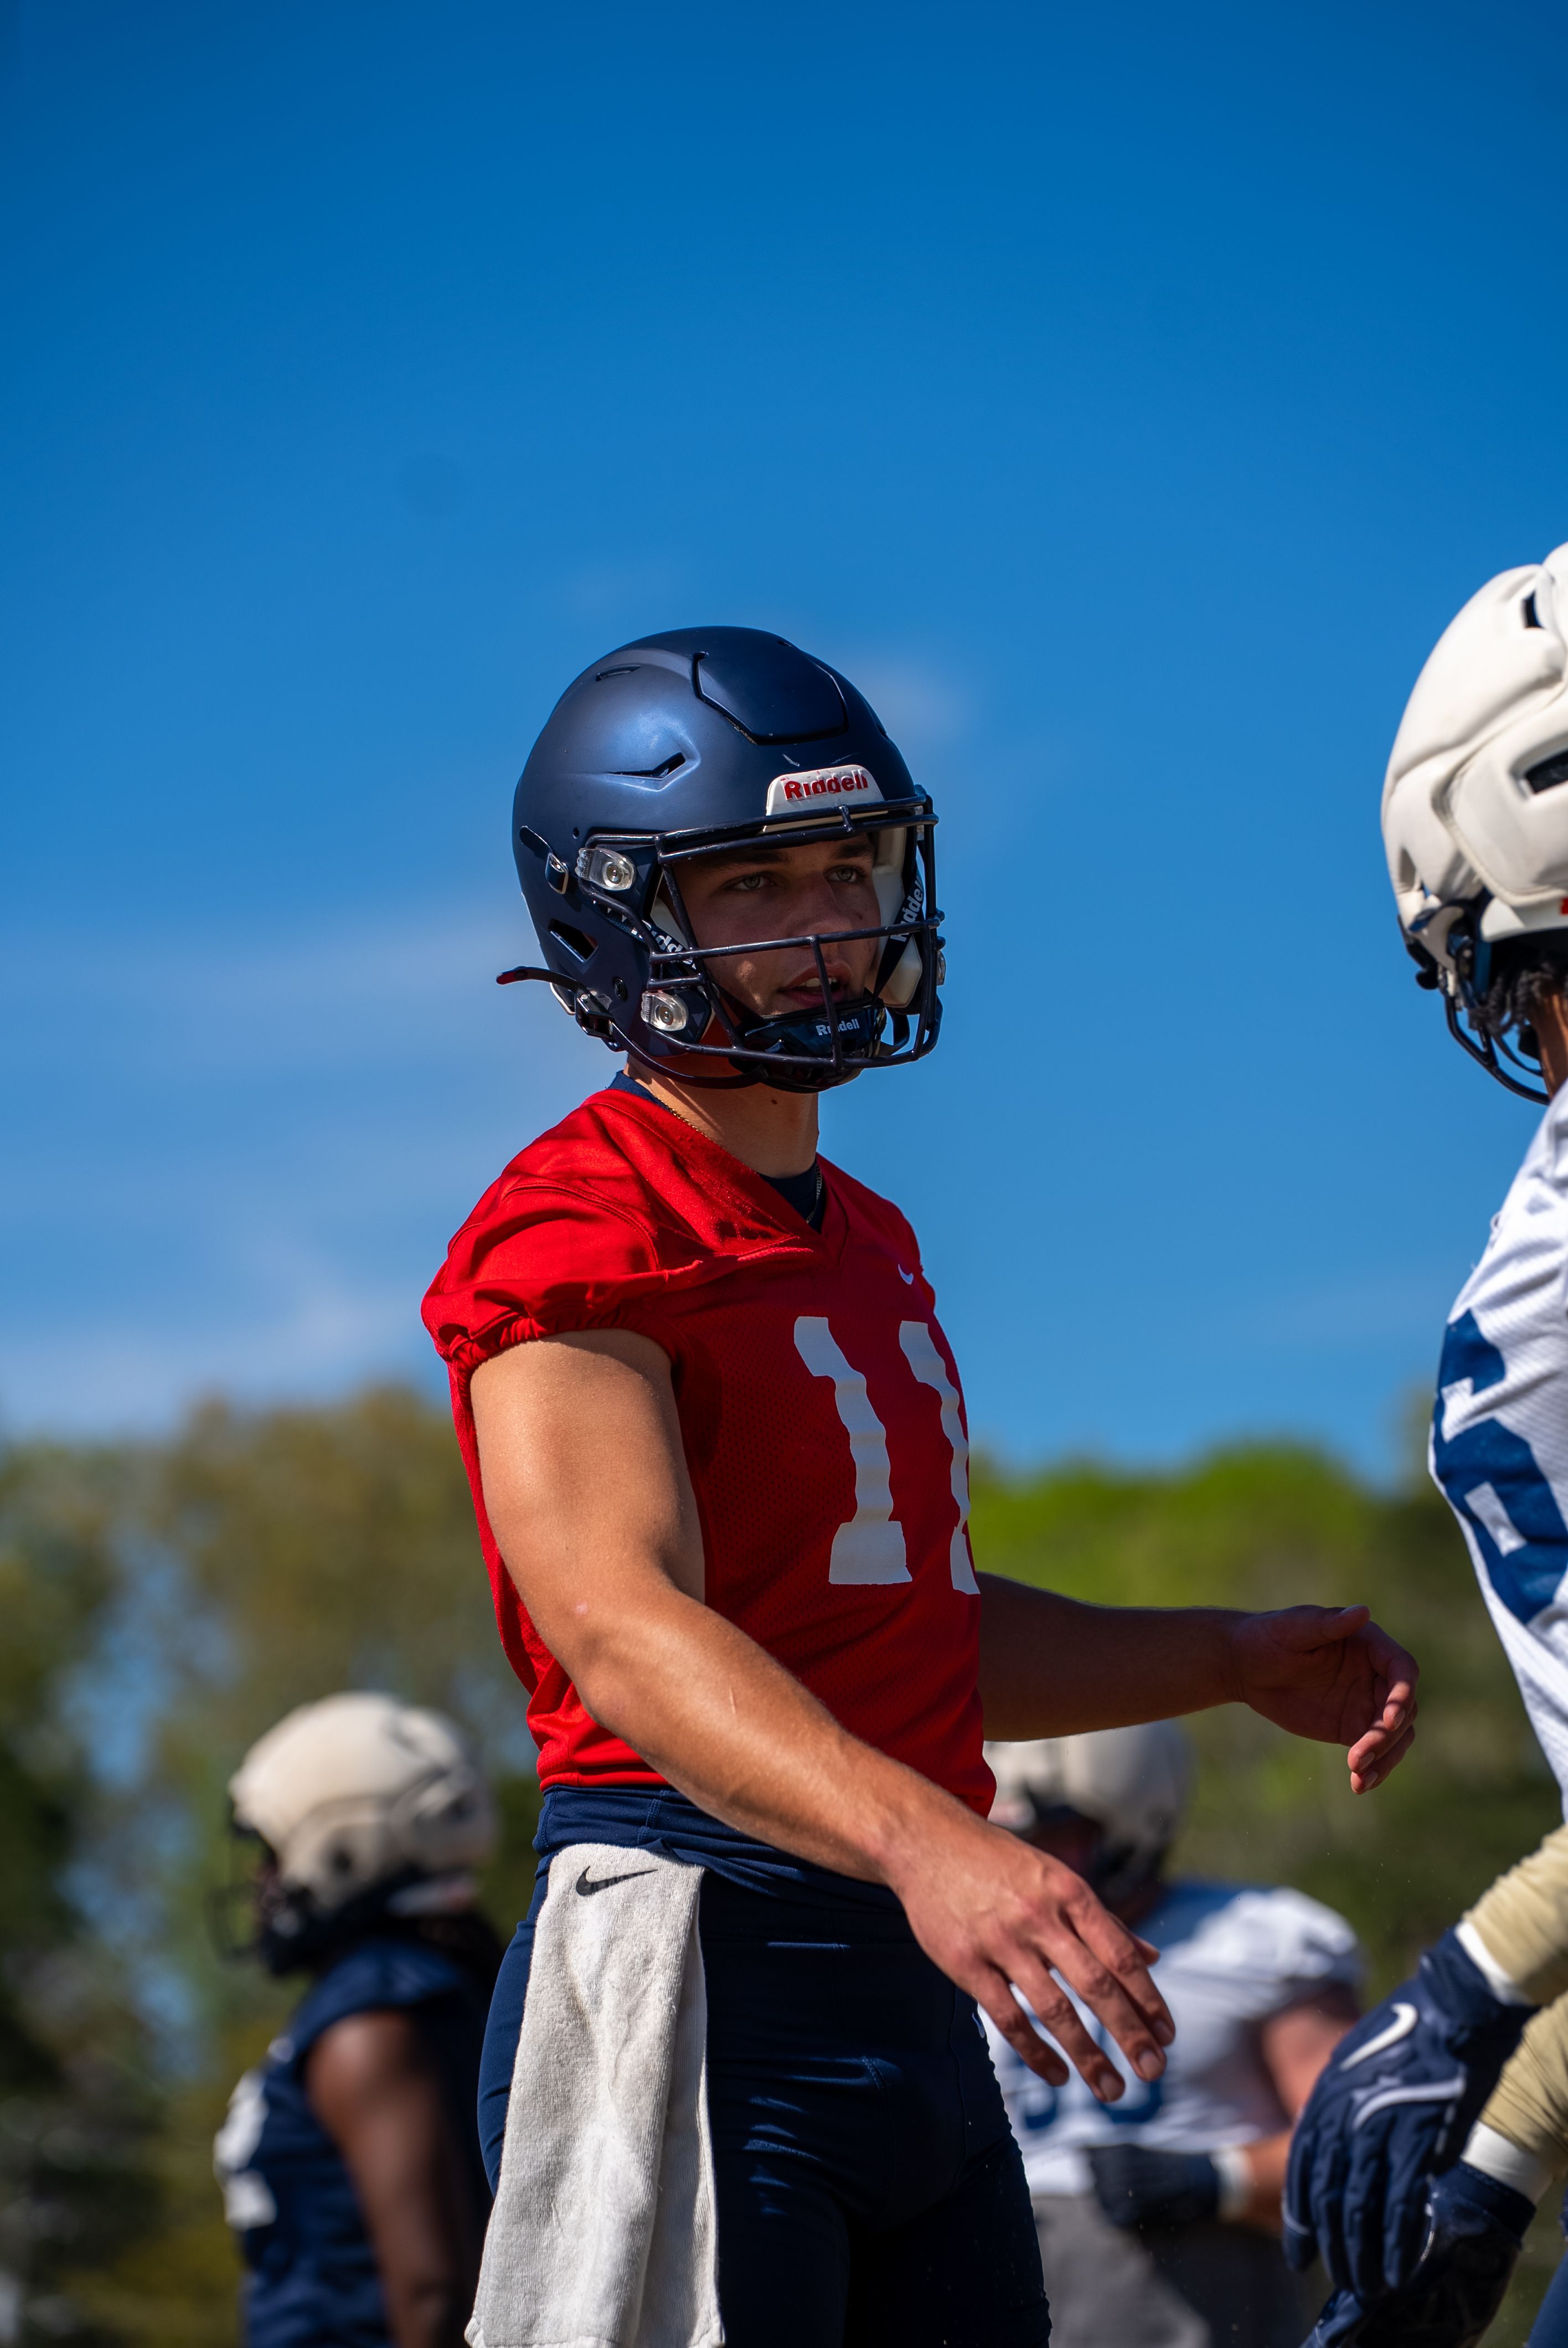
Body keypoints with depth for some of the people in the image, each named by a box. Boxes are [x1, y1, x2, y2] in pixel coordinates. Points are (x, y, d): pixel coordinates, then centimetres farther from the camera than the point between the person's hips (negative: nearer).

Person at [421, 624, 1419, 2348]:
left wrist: (1234, 1661, 20)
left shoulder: (865, 1247, 21)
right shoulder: (578, 1238, -10)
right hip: (691, 1990, -9)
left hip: (913, 2003, 9)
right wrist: (926, 1842, -41)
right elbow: (624, 1625, -26)